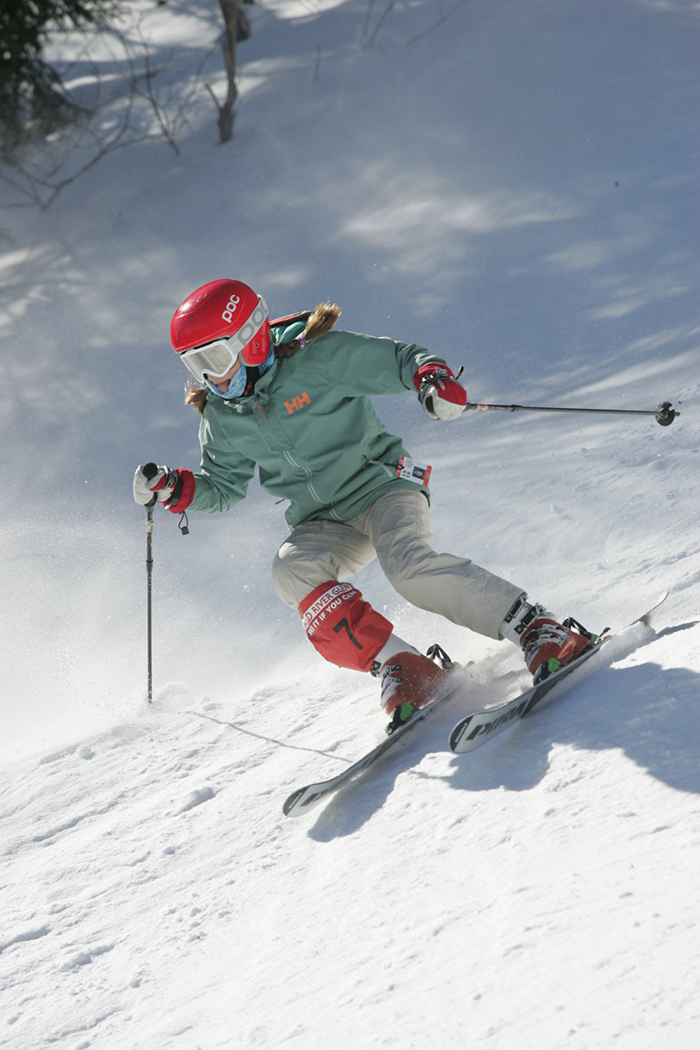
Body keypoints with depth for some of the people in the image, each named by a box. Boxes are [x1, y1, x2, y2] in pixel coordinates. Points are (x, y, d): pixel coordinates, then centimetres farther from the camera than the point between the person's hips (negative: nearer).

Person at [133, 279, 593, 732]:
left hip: (382, 485, -5)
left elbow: (400, 359, -8)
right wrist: (174, 488, 0)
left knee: (408, 564, -33)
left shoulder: (318, 357, -12)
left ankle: (540, 630, -27)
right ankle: (402, 668, -31)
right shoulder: (222, 419, 5)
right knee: (292, 570, -27)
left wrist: (433, 379, -30)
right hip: (323, 525, 5)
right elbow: (223, 487, 19)